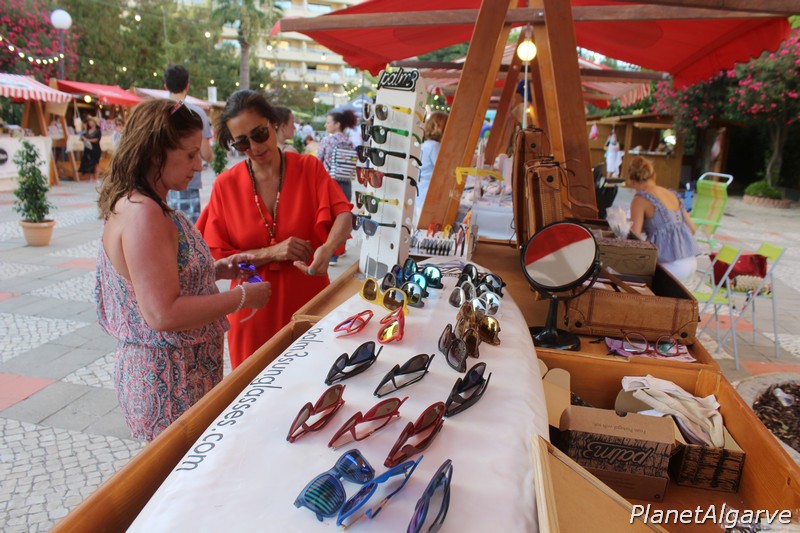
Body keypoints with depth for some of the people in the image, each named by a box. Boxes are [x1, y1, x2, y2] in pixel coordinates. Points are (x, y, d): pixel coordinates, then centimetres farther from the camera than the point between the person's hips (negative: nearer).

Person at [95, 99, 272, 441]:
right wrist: (242, 296, -18)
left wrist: (217, 270, 6)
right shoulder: (143, 214, -23)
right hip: (167, 385, -9)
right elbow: (164, 314, -27)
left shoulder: (137, 205, 8)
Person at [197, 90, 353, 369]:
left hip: (309, 303, 0)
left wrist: (326, 249, -37)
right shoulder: (225, 185, -2)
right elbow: (217, 260, -3)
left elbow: (343, 214, -16)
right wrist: (272, 253, -17)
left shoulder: (309, 168, -2)